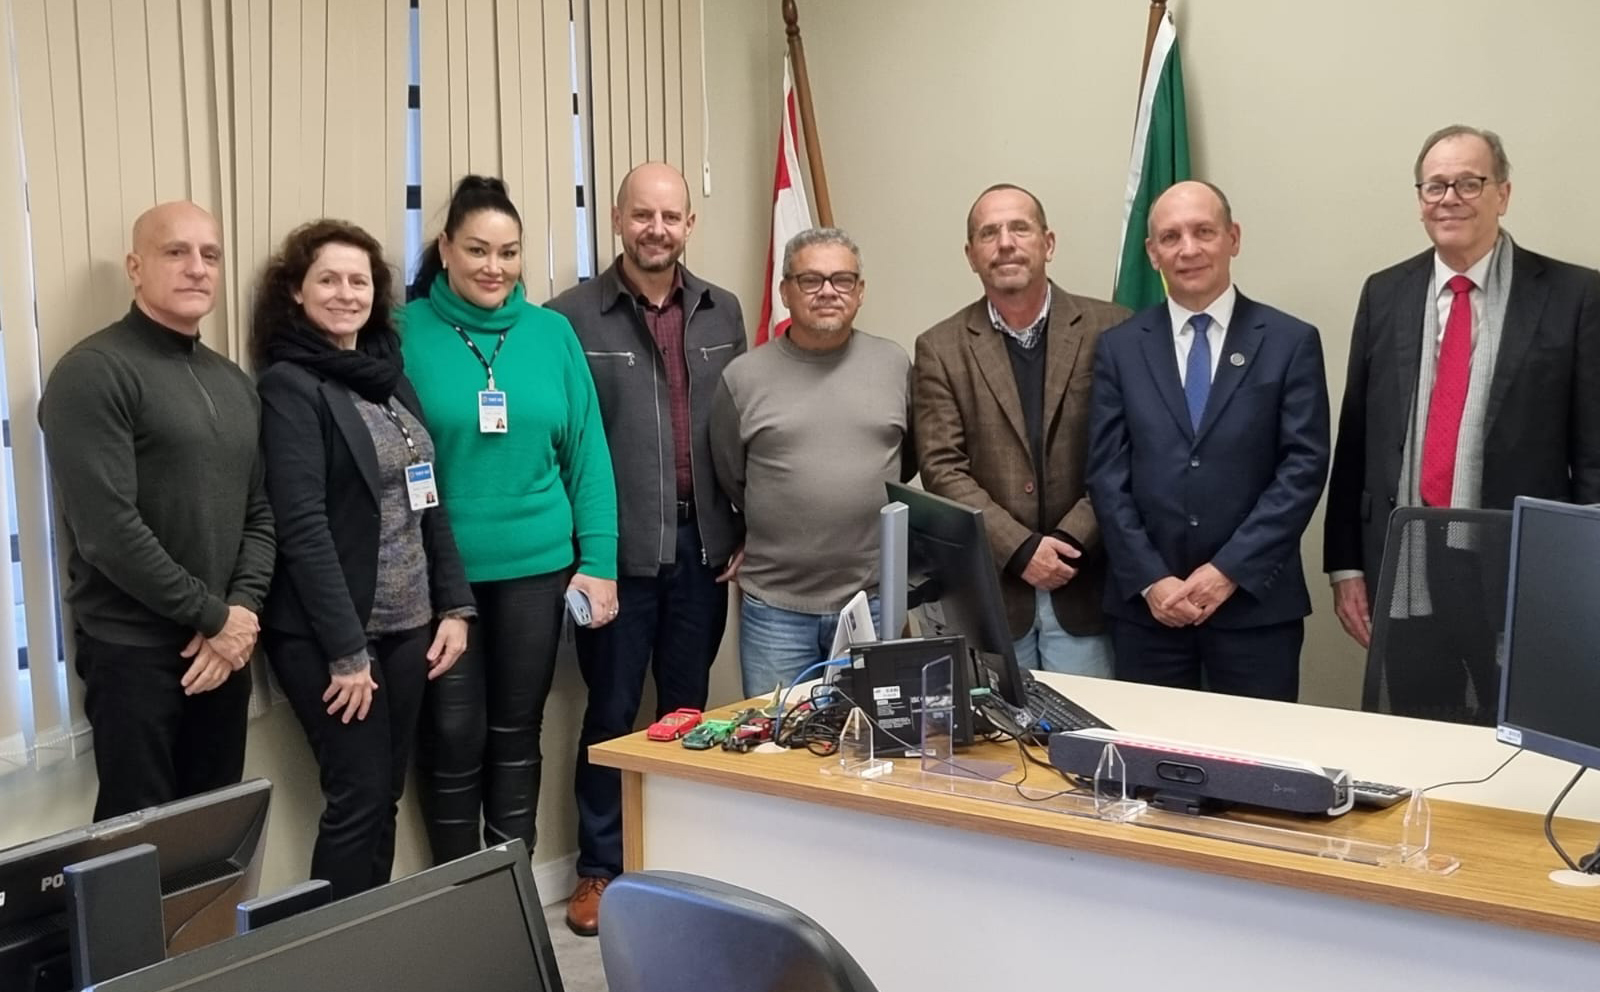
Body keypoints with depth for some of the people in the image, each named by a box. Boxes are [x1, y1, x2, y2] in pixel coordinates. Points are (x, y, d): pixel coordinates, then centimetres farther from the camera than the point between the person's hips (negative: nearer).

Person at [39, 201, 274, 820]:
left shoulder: (234, 383, 13)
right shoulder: (95, 372, -10)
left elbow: (263, 512, 10)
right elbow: (107, 528, -18)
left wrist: (243, 610, -6)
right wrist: (212, 615, -13)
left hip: (223, 647, 7)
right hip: (134, 650, -6)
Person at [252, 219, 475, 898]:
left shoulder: (389, 375, 11)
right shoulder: (288, 386, -10)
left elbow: (429, 501, 13)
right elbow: (302, 527, -17)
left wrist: (454, 606, 6)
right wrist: (345, 650, -19)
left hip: (406, 624, 7)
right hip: (328, 633, -7)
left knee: (385, 797, 12)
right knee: (359, 799, -1)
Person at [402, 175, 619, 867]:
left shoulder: (552, 332, 3)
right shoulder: (405, 333, -5)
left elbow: (587, 452, 4)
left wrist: (598, 562, -2)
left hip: (538, 567, 3)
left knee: (517, 732, 13)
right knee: (453, 738, 5)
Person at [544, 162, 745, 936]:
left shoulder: (721, 313, 8)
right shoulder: (574, 315, -6)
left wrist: (748, 532, 6)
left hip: (704, 543, 4)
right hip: (619, 549, -4)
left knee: (689, 705, 13)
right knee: (613, 710, 6)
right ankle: (600, 868, 21)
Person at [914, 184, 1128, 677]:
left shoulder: (1108, 330, 1)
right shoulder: (941, 348, 2)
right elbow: (943, 470, -3)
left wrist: (1070, 539, -11)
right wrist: (1021, 549, -12)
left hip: (1083, 588, 0)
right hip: (987, 588, 0)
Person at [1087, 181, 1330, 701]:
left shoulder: (1291, 342, 2)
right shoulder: (1119, 347, 6)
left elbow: (1303, 468, -4)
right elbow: (1107, 475, 2)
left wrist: (1229, 570, -11)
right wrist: (1151, 580, -8)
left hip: (1255, 604, -1)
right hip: (1144, 606, 1)